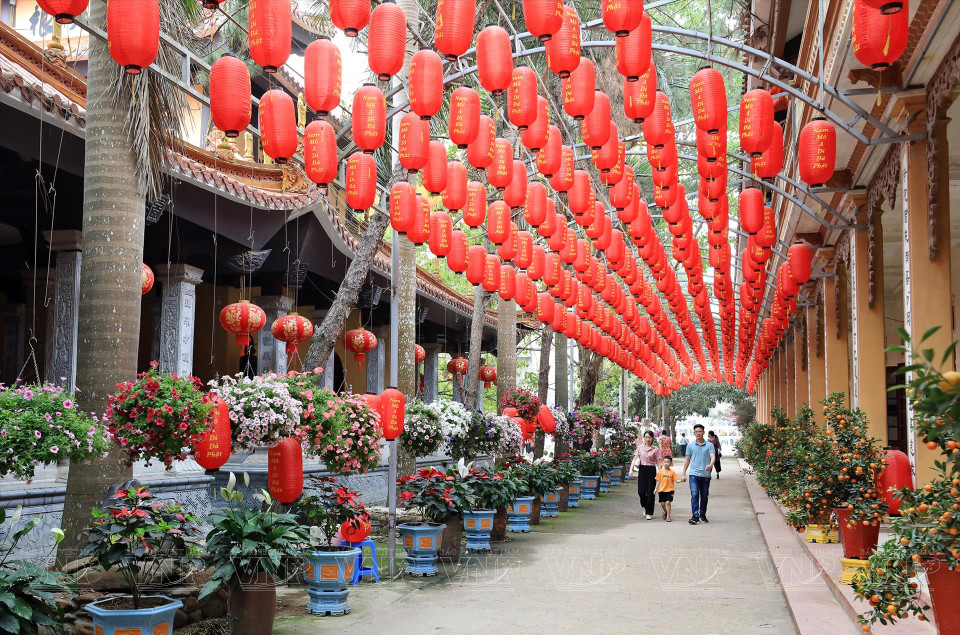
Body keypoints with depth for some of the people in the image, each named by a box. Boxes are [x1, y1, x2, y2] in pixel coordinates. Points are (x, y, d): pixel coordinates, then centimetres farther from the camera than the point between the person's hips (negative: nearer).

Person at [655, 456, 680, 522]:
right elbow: (658, 481, 9)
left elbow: (676, 480, -3)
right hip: (662, 490, 3)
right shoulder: (661, 471, 5)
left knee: (668, 502, -12)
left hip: (669, 490, -3)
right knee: (662, 503, 8)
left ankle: (668, 516, -3)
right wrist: (656, 489, 7)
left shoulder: (672, 472, -1)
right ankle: (665, 512, 37)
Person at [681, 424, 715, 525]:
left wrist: (711, 464, -32)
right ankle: (695, 516, -16)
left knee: (704, 496, 10)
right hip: (694, 474, 0)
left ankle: (702, 515, 24)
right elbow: (687, 460, 15)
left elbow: (713, 457, -9)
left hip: (705, 474, 0)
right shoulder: (690, 445, 9)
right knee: (694, 495, -13)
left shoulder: (709, 445, 4)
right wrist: (684, 473, 12)